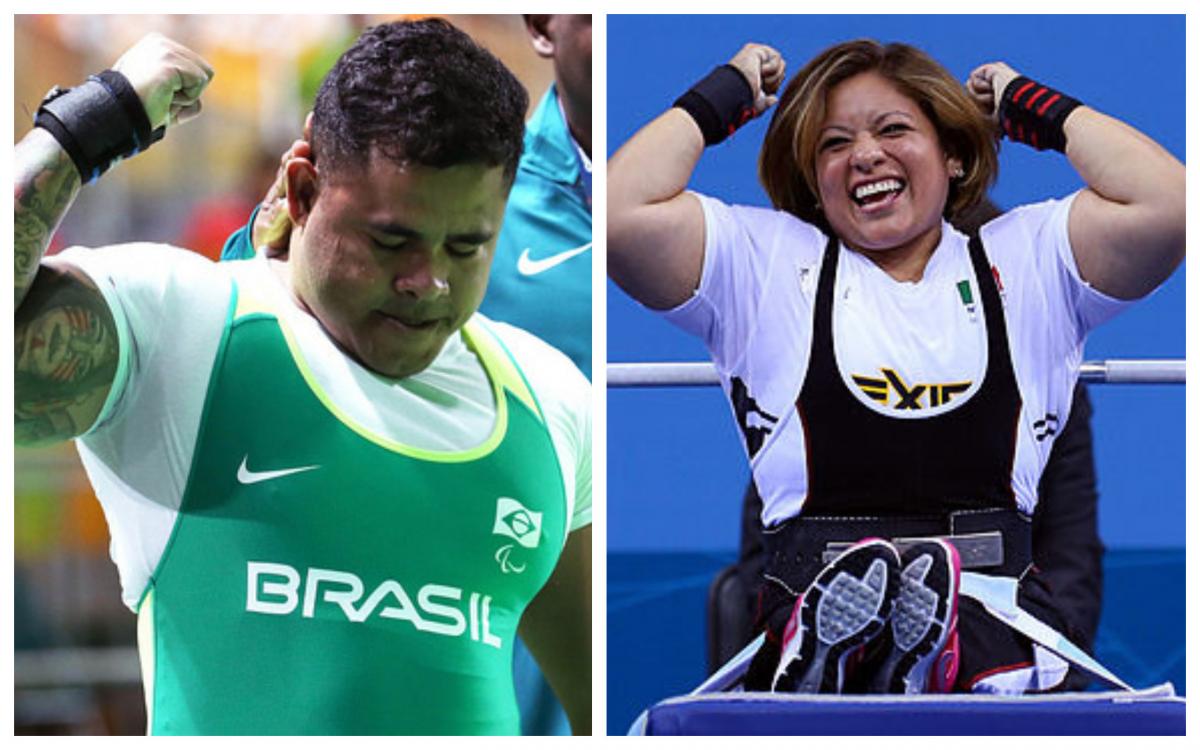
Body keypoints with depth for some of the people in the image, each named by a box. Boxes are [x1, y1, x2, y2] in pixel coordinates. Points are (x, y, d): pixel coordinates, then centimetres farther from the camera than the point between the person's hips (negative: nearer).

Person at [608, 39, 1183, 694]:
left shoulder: (1024, 258, 24)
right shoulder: (766, 260, 23)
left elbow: (1167, 203, 7)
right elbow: (620, 212, 7)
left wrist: (1036, 109, 21)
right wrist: (722, 98, 22)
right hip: (811, 586, 0)